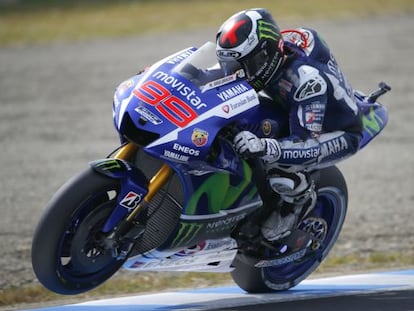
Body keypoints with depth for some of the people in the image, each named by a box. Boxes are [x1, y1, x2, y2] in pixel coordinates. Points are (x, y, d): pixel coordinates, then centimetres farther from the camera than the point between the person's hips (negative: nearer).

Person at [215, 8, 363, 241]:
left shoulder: (307, 78, -41)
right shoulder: (264, 54, -19)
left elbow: (308, 146, -45)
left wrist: (265, 148, -60)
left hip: (340, 133, -8)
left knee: (277, 170, -32)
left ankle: (302, 198, 1)